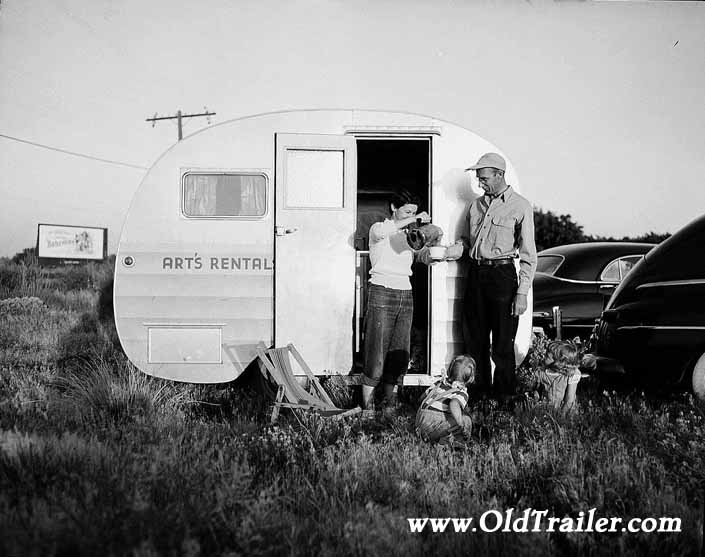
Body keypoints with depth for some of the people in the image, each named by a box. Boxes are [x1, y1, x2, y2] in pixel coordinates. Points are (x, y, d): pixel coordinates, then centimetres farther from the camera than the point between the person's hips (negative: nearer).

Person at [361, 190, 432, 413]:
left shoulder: (410, 234, 17)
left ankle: (389, 400, 18)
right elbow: (380, 233, -25)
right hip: (382, 293, -6)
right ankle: (367, 405, 0)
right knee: (377, 353, -7)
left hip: (405, 296, 6)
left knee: (399, 355, 6)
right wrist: (414, 219, -23)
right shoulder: (379, 228, 1)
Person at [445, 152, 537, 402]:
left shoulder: (520, 207, -3)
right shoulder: (476, 205, 14)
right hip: (475, 274, 6)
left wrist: (522, 292, -12)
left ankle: (504, 397, 13)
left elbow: (528, 255, -5)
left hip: (502, 276, -5)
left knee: (502, 344, 0)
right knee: (474, 339, 10)